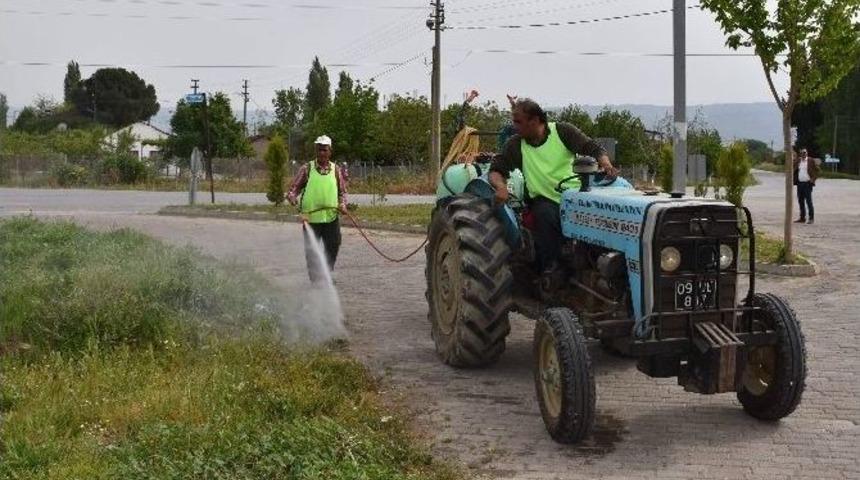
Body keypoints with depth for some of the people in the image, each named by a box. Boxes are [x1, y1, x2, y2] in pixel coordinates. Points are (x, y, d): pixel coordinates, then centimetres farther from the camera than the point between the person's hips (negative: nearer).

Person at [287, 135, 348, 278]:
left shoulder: (336, 170, 6)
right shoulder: (307, 169, 0)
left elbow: (343, 191, 13)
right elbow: (294, 188, 2)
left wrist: (342, 204, -5)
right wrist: (292, 196, -19)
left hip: (331, 218, 2)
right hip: (311, 218, -2)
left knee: (333, 248, 9)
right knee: (311, 251, 4)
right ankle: (315, 279, 16)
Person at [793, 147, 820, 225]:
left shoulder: (811, 161, -2)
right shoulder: (797, 161, 9)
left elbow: (817, 170, -2)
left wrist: (813, 179, -8)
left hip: (807, 183, -5)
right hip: (799, 183, 5)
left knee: (809, 201, -7)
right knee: (801, 201, 8)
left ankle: (811, 218, -3)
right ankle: (802, 218, 14)